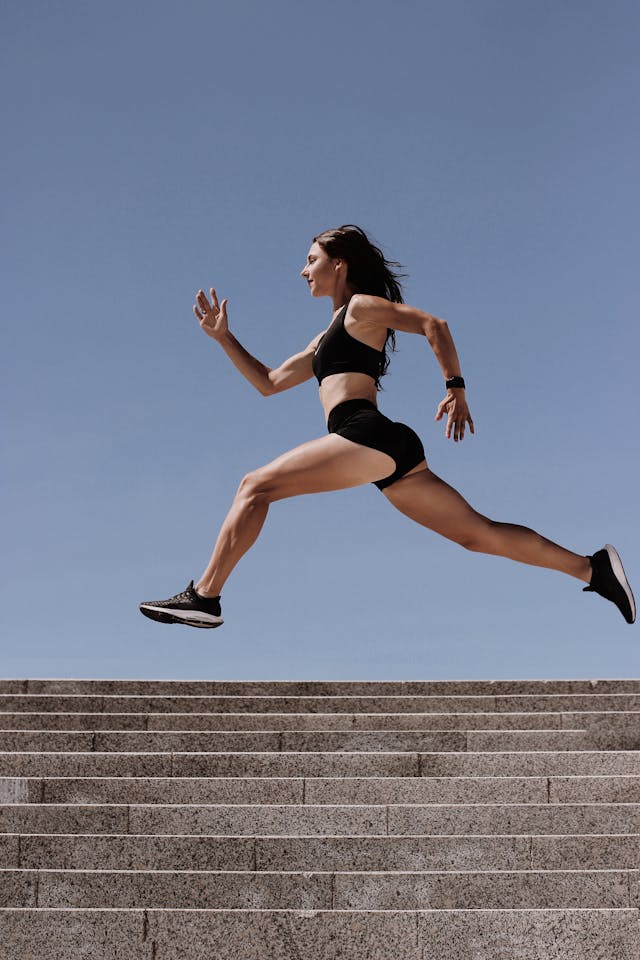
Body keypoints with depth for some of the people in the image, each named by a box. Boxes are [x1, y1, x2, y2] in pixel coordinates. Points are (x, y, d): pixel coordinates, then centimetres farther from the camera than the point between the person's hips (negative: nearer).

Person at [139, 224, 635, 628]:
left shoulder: (362, 307, 7)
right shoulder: (326, 339, 32)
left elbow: (434, 324, -5)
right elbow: (269, 382, 32)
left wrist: (455, 386, -9)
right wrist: (223, 337, 28)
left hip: (370, 436, -10)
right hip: (389, 450, 10)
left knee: (255, 486, -9)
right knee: (479, 533, 4)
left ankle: (204, 597, -11)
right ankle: (592, 566, 1)